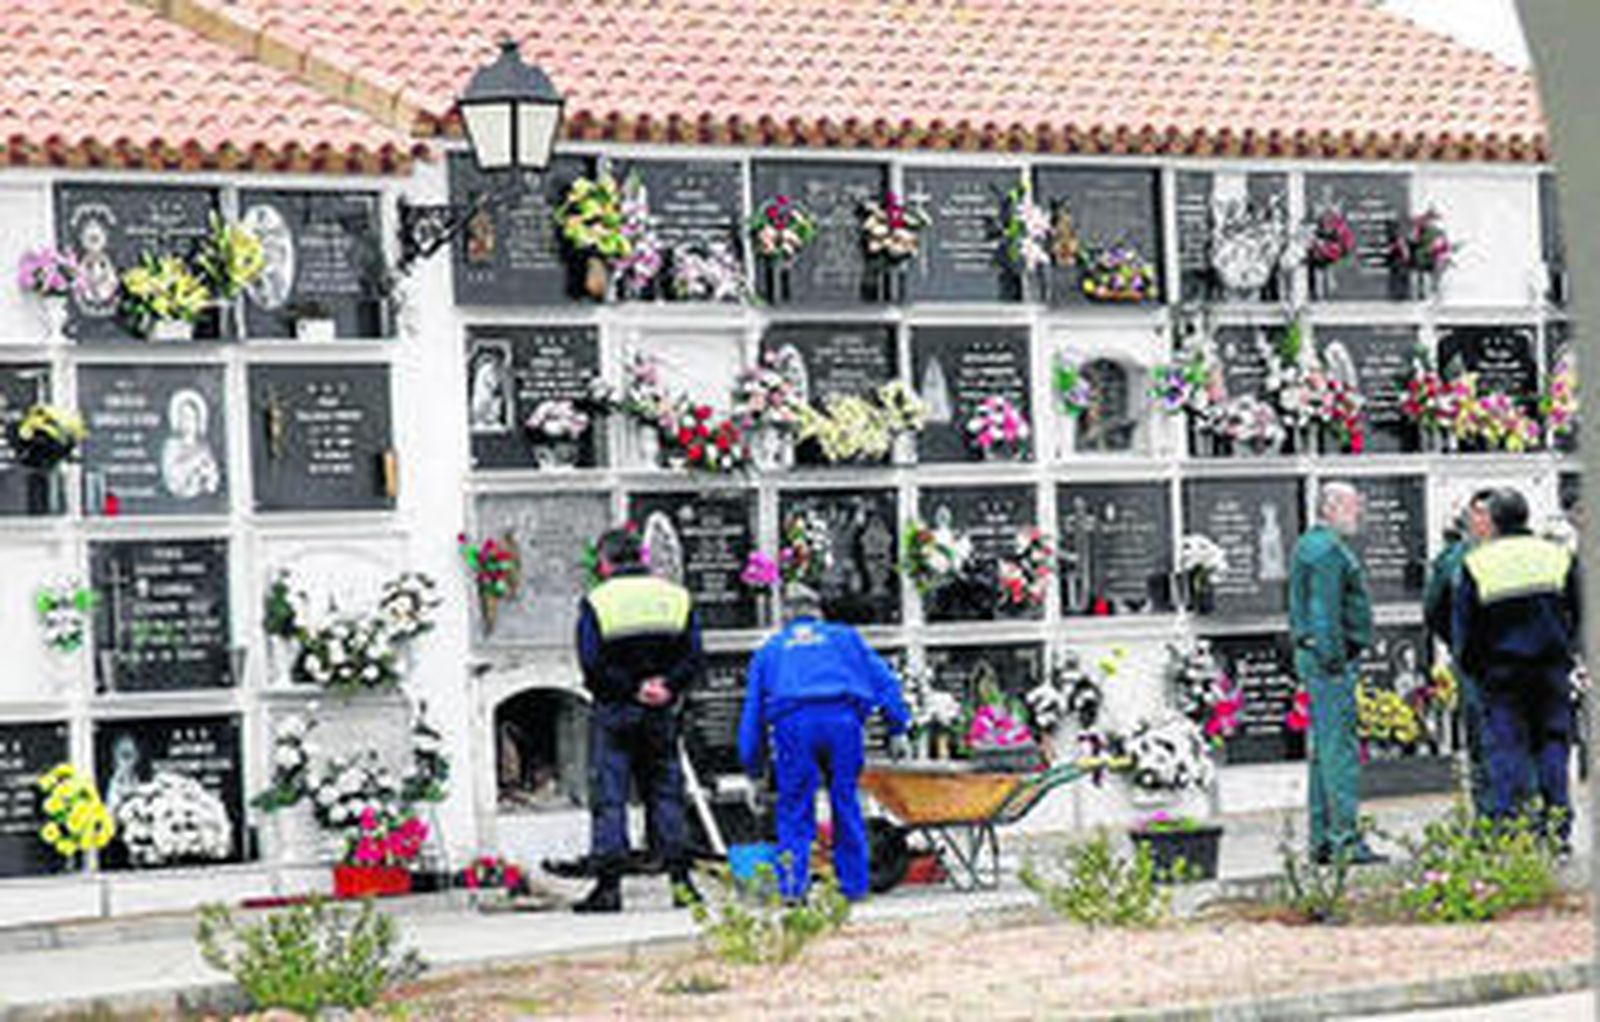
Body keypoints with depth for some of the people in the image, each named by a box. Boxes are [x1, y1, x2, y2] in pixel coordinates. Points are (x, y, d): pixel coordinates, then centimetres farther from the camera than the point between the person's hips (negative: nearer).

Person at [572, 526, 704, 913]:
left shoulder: (596, 602, -4)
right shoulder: (676, 597, 7)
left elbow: (593, 666, -11)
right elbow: (693, 659, 2)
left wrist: (631, 689, -8)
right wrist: (667, 686, -8)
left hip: (614, 712, -3)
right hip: (661, 713, 3)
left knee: (608, 798, 0)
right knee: (666, 794, 10)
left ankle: (609, 885, -5)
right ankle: (680, 879, 5)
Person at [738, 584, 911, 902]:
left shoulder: (770, 649, 28)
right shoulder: (845, 637, 27)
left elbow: (752, 710, 26)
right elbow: (883, 680, 17)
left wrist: (753, 771, 28)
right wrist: (898, 729, 14)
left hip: (793, 723, 0)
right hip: (842, 718, 0)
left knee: (794, 809, 5)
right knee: (846, 804, 10)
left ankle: (791, 888, -4)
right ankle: (854, 885, 14)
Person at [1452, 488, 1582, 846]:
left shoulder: (1476, 564, -3)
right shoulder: (1558, 557, 3)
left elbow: (1463, 626, 2)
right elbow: (1578, 616, 10)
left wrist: (1472, 666, 14)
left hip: (1501, 671, -1)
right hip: (1551, 667, 1)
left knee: (1506, 748, 2)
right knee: (1552, 741, 7)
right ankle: (1557, 827, 4)